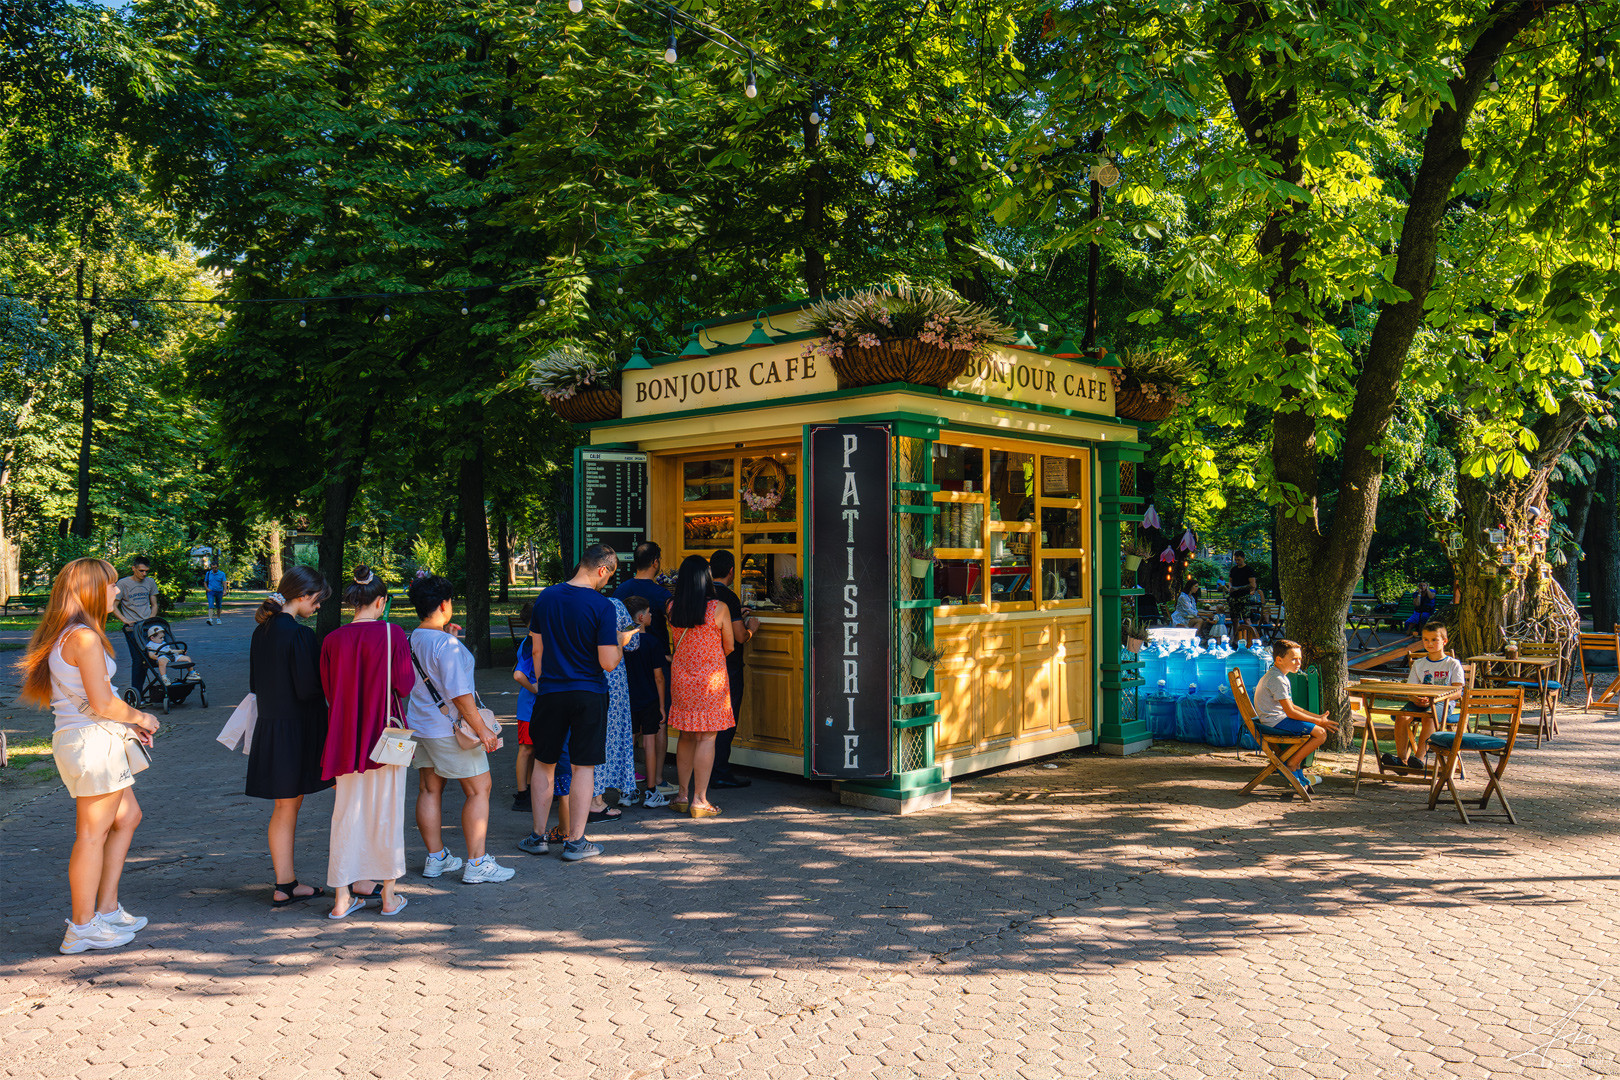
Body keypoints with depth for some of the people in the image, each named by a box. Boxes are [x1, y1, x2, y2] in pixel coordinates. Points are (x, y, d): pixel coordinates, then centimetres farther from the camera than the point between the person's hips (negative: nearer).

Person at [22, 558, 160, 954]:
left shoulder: (61, 636, 14)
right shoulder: (84, 637, -18)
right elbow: (103, 703, -20)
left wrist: (128, 724, 15)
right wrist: (141, 718, -4)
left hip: (75, 739, 10)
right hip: (94, 743, -10)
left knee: (127, 815, 19)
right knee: (93, 833, -1)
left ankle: (107, 909, 24)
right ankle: (82, 928, 8)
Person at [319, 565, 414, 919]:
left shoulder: (332, 640, -1)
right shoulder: (393, 634, -11)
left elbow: (328, 691, 7)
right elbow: (405, 686, -8)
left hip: (346, 739, 3)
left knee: (347, 814, 11)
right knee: (386, 812, 8)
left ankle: (342, 898, 16)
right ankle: (389, 896, 15)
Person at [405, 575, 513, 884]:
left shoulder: (412, 639, 4)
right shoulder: (445, 644, -21)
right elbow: (459, 693, -24)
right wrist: (482, 729, -18)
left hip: (420, 727, 9)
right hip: (449, 730, -9)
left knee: (429, 790, 14)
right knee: (479, 789, 0)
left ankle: (436, 858, 23)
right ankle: (477, 863, 1)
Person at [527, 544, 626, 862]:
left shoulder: (546, 597, 1)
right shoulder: (602, 606, -14)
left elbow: (537, 649, 8)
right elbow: (608, 663, -15)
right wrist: (620, 647, 5)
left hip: (550, 692, 4)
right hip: (589, 695, -4)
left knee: (544, 763, 16)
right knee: (583, 767, 6)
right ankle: (575, 841, 9)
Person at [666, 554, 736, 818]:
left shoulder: (673, 608, -1)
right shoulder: (718, 608, -10)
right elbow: (729, 647, 1)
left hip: (681, 675, 4)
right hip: (710, 678, -4)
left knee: (686, 736, 15)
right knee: (706, 738, 0)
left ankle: (682, 794, 19)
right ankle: (699, 799, 1)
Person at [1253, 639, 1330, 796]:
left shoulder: (1276, 676, 17)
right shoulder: (1277, 680, -18)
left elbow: (1291, 706, 21)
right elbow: (1290, 712, -19)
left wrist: (1317, 717, 14)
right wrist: (1318, 721, -9)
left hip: (1271, 720, 11)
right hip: (1275, 722, -11)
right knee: (1320, 733, -14)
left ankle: (1299, 778, 21)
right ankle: (1291, 765, -3)